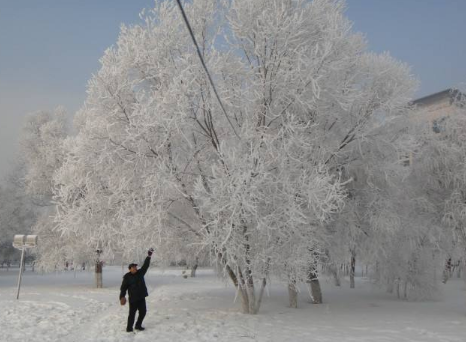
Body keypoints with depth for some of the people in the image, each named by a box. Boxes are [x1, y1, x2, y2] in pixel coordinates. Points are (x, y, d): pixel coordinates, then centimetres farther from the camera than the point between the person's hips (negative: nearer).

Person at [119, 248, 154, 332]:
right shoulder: (127, 277, -8)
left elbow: (145, 265, 0)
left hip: (141, 297, 5)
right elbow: (123, 288, -8)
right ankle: (129, 327, 13)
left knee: (143, 311, 9)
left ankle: (138, 325, 26)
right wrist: (122, 296, -19)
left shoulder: (140, 273, 5)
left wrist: (149, 256, -8)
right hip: (133, 298, -5)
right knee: (132, 313, -2)